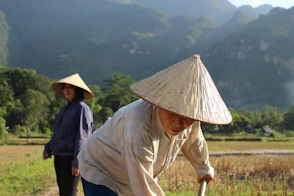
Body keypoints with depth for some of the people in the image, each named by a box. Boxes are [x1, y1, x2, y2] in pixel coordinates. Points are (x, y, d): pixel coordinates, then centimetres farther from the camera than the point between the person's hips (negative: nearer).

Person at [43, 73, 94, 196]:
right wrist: (48, 149, 11)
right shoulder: (64, 109, 18)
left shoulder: (82, 109, -7)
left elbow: (83, 136, -14)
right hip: (59, 157, 8)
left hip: (71, 158, -8)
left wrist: (77, 161, -19)